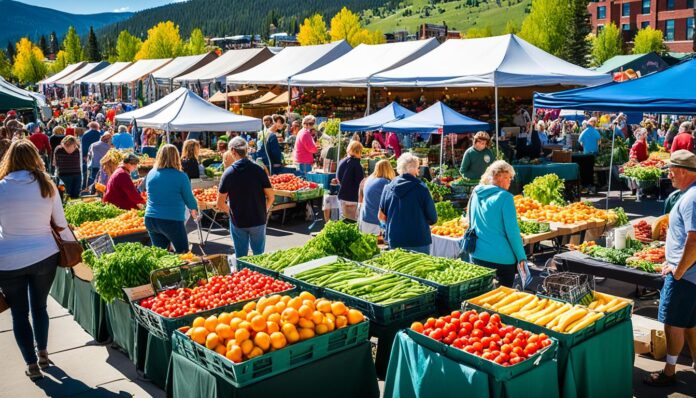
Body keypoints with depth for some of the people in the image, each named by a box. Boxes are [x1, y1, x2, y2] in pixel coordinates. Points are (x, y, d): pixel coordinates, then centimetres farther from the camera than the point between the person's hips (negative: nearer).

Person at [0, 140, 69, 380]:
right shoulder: (47, 186, -5)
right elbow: (61, 225, 0)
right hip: (45, 255, 2)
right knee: (39, 306, 21)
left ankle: (32, 364, 18)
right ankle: (43, 354, 34)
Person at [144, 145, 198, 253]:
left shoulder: (151, 174, 3)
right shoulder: (180, 176, -10)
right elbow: (189, 198, 0)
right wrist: (194, 210, 21)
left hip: (150, 219, 5)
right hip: (172, 221, -5)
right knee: (183, 253, 9)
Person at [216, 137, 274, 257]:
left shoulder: (228, 173, -9)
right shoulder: (258, 170, -8)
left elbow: (220, 204, -8)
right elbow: (271, 197, -7)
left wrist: (231, 212, 10)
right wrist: (264, 211, 9)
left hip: (238, 222, 0)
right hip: (259, 220, 1)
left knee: (240, 257, 12)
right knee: (259, 255, 14)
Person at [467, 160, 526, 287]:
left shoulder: (476, 194, 6)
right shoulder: (504, 197, -13)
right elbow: (512, 231, -13)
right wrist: (522, 257, -6)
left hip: (477, 256, 6)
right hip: (501, 259, -6)